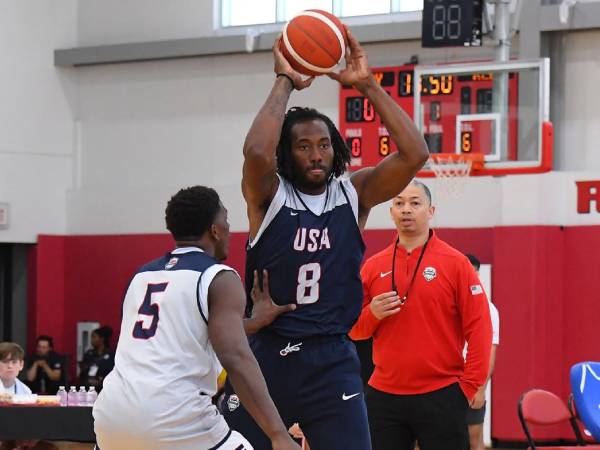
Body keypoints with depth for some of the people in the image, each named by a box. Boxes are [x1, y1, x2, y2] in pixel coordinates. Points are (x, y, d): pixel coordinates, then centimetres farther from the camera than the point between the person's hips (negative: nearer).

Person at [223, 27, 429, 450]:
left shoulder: (354, 193, 4)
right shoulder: (268, 195, -3)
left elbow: (414, 154, -9)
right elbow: (256, 151, -26)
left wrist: (368, 85, -11)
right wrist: (284, 82, -14)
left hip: (332, 362, 1)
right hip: (266, 355, -1)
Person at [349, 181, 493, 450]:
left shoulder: (455, 263, -2)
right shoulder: (373, 266, 9)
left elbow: (478, 328, -5)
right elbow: (354, 330, 13)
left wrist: (468, 386, -9)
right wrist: (372, 314, -8)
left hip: (441, 397, -3)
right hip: (384, 397, 4)